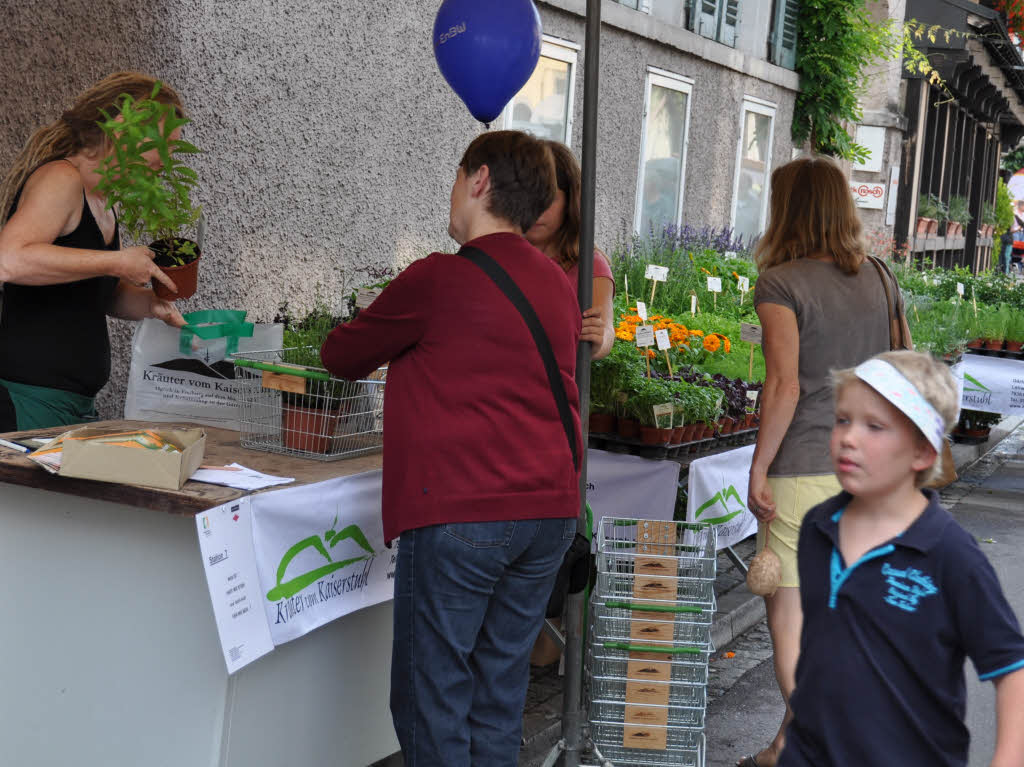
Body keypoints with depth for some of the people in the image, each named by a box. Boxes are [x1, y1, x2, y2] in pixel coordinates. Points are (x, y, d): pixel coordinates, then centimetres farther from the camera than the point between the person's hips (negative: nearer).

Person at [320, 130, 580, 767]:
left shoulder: (438, 278, -8)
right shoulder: (559, 284, 12)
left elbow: (343, 357, 5)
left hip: (458, 516, -7)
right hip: (551, 509, 7)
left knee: (432, 693, 2)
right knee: (501, 690, 13)